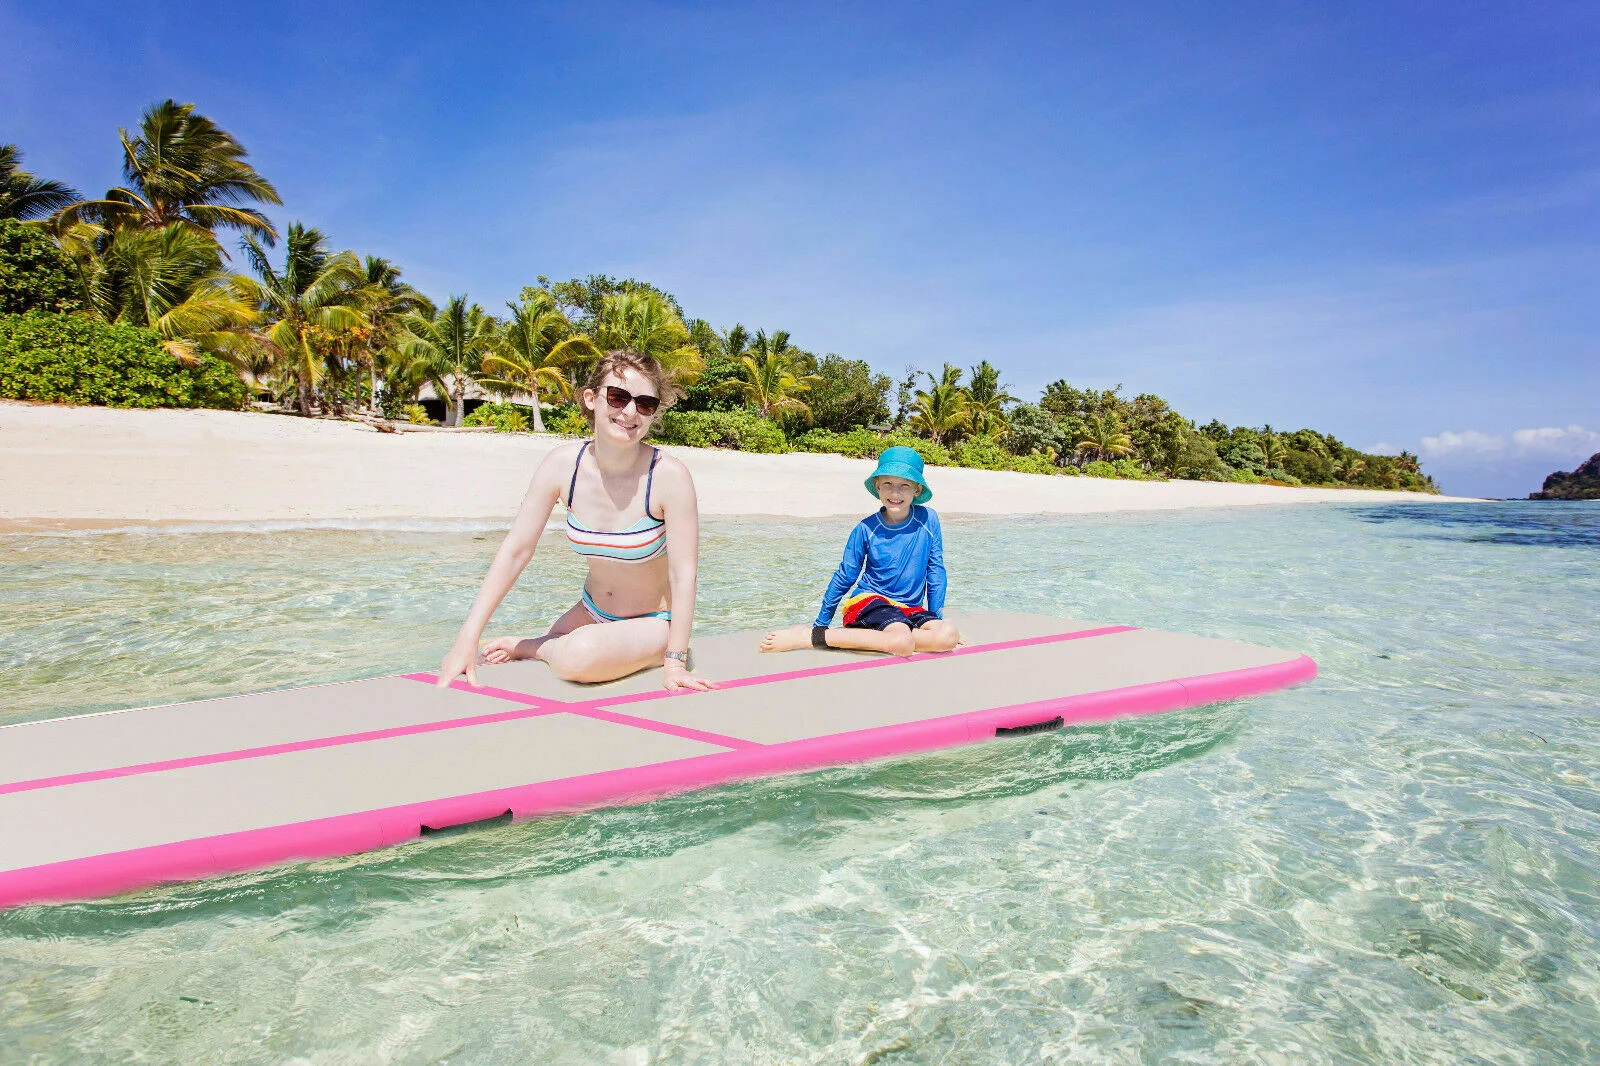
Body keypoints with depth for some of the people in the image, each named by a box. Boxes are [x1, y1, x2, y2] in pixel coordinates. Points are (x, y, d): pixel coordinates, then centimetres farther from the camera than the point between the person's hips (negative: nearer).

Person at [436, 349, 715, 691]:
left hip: (654, 622, -4)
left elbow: (683, 575, -22)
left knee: (578, 657, -31)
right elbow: (514, 551, -12)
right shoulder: (562, 465, -13)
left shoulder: (669, 476, -25)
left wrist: (674, 661, -25)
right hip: (592, 610, 4)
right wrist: (467, 642, -18)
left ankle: (530, 646, 0)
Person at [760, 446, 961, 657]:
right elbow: (844, 577, 4)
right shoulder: (866, 529, -5)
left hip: (911, 610, 4)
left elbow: (936, 570, 8)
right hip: (870, 600, -4)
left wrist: (936, 620, 8)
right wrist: (821, 623, 9)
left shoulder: (928, 520, -2)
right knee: (902, 643, -36)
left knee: (948, 636, -29)